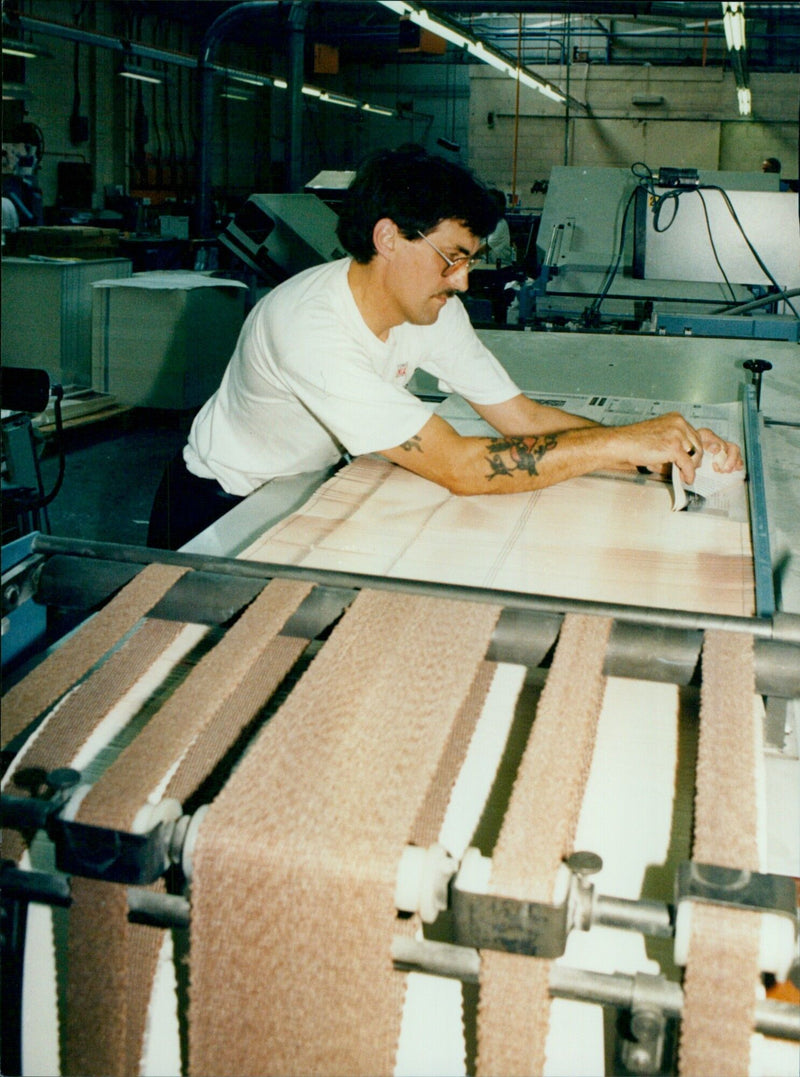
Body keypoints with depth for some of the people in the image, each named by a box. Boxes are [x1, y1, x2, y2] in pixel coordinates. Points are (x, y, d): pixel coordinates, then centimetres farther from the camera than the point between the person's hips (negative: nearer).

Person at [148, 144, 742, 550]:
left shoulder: (435, 310, -11)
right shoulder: (310, 327, -36)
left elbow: (521, 416, -11)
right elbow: (458, 467, -41)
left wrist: (661, 450, -24)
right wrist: (620, 442, -39)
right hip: (221, 507, -6)